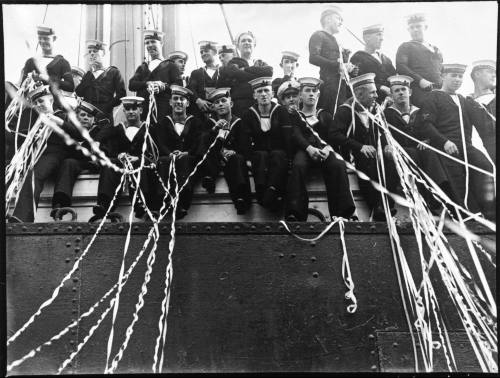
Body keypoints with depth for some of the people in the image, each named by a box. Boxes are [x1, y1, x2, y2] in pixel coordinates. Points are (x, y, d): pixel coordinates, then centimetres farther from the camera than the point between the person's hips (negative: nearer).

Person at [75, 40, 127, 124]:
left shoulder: (113, 72, 7)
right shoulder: (88, 74, 19)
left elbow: (121, 94, 0)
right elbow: (79, 93, 5)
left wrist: (108, 106, -10)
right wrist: (90, 72, 3)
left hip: (105, 116, -3)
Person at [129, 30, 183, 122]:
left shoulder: (171, 66, 11)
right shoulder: (142, 67, 23)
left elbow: (178, 85, -1)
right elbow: (131, 85, 8)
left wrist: (163, 86, -18)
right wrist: (147, 84, -10)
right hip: (142, 110, 3)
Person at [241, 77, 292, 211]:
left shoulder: (281, 111, 5)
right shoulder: (248, 114, 7)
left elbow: (288, 138, -4)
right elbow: (247, 141, 0)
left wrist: (288, 158, -18)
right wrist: (250, 157, -17)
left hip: (279, 152, 0)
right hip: (258, 153, 1)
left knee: (278, 155, -33)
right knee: (261, 156, -32)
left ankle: (272, 190, -42)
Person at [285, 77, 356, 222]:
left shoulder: (326, 115, 29)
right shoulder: (295, 116, 22)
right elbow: (296, 135, 2)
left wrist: (327, 148, -14)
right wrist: (309, 148, -21)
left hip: (324, 150, 2)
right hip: (304, 149, -1)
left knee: (338, 165, -33)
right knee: (298, 166, -38)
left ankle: (342, 213, -36)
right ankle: (295, 214, -43)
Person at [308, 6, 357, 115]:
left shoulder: (335, 40, 28)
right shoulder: (318, 35, 3)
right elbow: (313, 58, -15)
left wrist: (349, 68, 5)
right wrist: (338, 65, -16)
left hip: (341, 84, 8)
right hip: (329, 84, -8)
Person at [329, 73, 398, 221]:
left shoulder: (375, 108, 16)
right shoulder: (345, 110, -5)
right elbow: (334, 135, -18)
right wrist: (360, 147, -24)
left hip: (373, 152, 6)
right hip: (353, 155, -5)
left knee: (392, 162, -24)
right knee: (368, 163, -36)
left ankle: (385, 207, -25)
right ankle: (375, 208, -27)